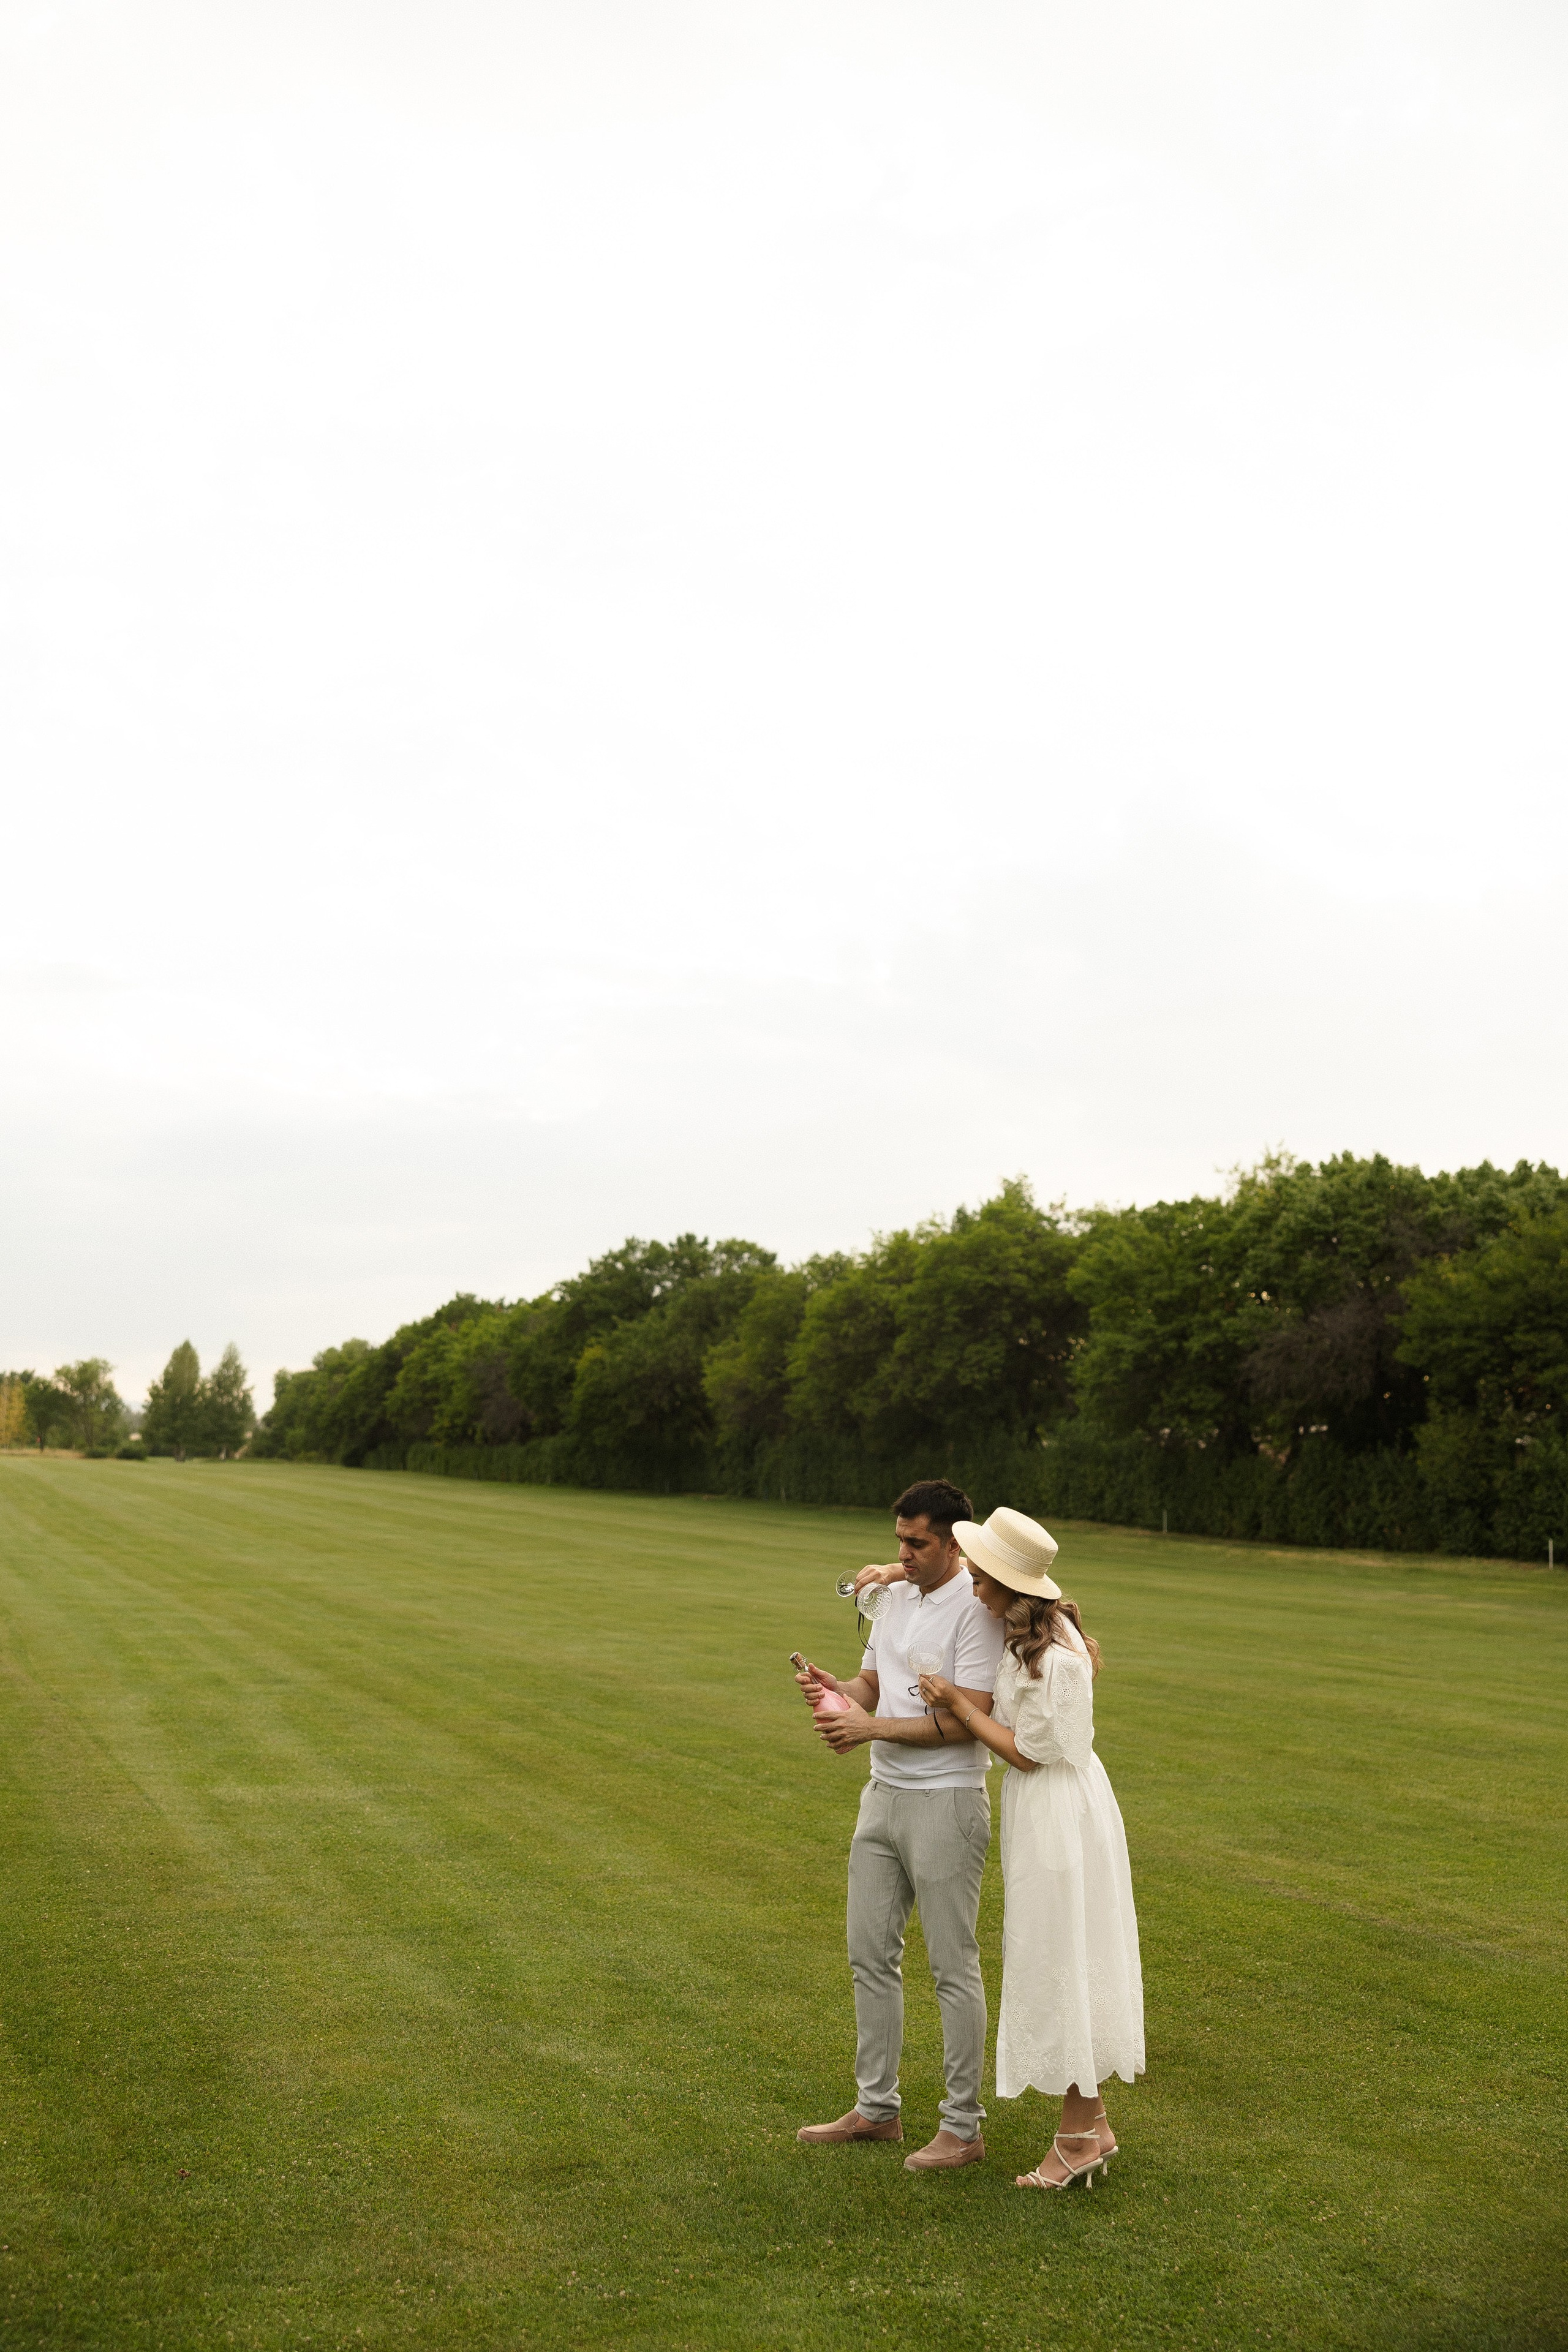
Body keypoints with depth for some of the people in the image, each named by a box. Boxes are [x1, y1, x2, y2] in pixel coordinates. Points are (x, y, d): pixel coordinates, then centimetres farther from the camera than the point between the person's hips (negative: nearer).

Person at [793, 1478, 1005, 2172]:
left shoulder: (978, 1609, -16)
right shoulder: (895, 1594, 9)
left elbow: (968, 1721, -21)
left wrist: (872, 1728, -21)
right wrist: (834, 1688, -7)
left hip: (946, 1801, -8)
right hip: (883, 1795, 8)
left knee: (953, 1966, 1)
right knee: (870, 1953, 14)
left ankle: (963, 2127, 12)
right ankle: (877, 2107, 27)